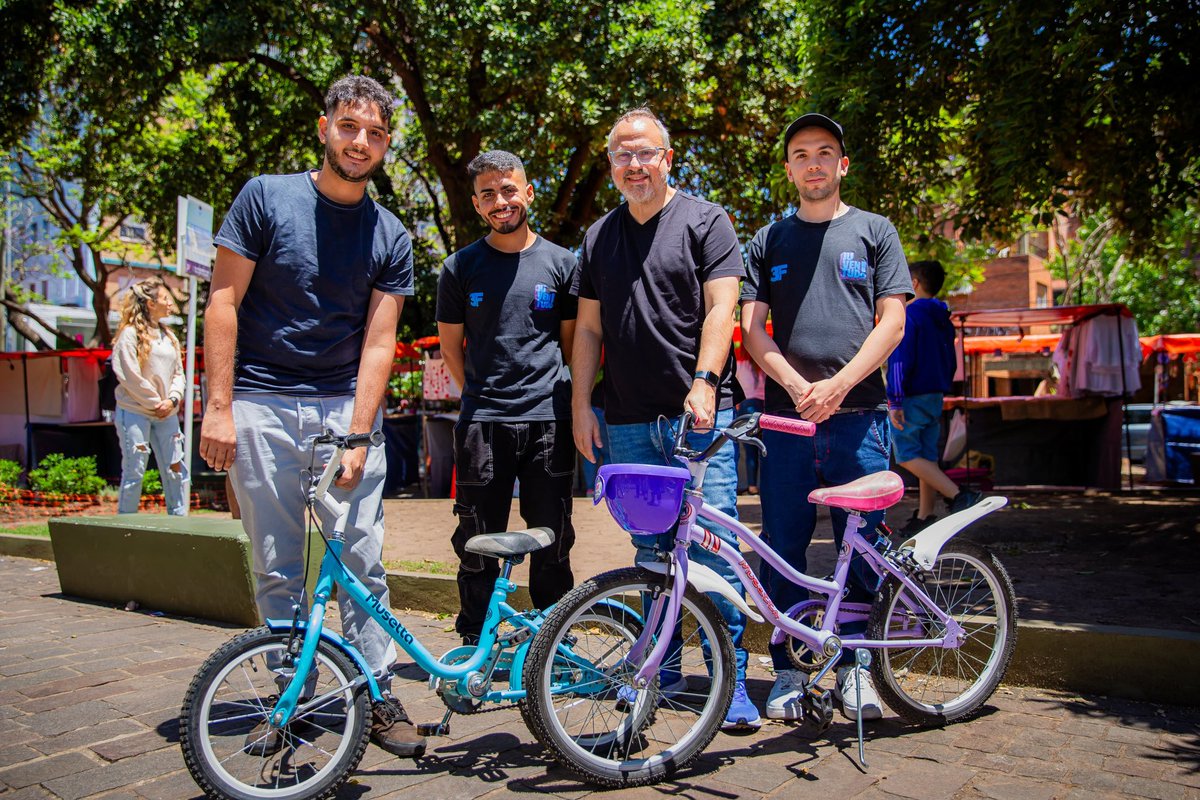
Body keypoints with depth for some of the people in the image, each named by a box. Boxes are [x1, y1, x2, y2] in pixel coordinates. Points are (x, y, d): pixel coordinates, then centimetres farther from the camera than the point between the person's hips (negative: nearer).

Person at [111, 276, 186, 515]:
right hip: (135, 412, -6)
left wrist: (172, 399, -5)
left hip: (166, 414, 6)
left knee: (175, 469, 7)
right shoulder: (130, 334, -6)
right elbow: (130, 377, -12)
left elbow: (178, 373, 12)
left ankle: (179, 520, 14)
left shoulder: (168, 335, 14)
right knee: (134, 471, -1)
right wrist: (156, 403, -9)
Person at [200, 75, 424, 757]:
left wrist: (357, 437, -10)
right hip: (262, 406, -1)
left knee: (363, 563, 0)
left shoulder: (391, 237, 5)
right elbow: (224, 302, -1)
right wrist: (218, 408, -8)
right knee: (278, 569, 5)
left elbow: (378, 342, 0)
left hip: (345, 406, 1)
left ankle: (378, 696, 12)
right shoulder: (266, 197, 1)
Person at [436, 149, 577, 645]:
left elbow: (572, 342, 12)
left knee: (552, 543, 7)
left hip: (549, 422, 0)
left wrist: (573, 403, 8)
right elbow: (451, 346, 12)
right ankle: (472, 645, 22)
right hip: (482, 424, 0)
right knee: (477, 545, 6)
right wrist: (485, 398, 8)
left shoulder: (560, 263, 7)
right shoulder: (461, 267, 6)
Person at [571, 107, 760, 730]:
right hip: (628, 421, 4)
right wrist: (581, 405, 9)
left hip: (700, 414, -4)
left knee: (713, 549, -6)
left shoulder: (704, 221, 4)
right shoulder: (598, 237, 17)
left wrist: (703, 382, -19)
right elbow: (588, 329, 16)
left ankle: (730, 679, 5)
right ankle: (659, 668, 23)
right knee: (650, 550, 11)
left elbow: (720, 309, -6)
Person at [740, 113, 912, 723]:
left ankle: (853, 666, 17)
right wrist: (799, 387, -10)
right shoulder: (769, 241, 15)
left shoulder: (874, 231, 11)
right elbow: (752, 327, 6)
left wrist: (837, 385, -11)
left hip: (859, 415, -1)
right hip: (786, 417, 1)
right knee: (783, 550, 3)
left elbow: (892, 322, 3)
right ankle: (789, 669, 15)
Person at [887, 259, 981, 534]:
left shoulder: (908, 314, -12)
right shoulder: (943, 320, 15)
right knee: (927, 456, 10)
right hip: (935, 398, 9)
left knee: (907, 455, -5)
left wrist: (894, 400, -20)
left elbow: (900, 359, -19)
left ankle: (958, 495, -16)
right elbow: (950, 362, 19)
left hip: (912, 397, -9)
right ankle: (924, 516, 13)